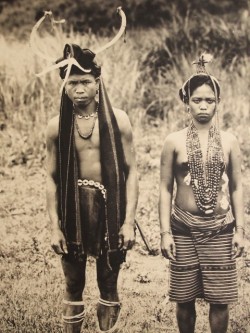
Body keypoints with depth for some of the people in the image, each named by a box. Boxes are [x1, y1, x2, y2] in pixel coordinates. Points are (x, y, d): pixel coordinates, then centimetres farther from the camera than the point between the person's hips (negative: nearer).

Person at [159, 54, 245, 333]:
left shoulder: (229, 141, 2)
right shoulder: (174, 141, -2)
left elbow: (236, 188, 6)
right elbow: (165, 189, 0)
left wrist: (240, 230, 1)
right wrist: (165, 232, -5)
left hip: (220, 231, 1)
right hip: (184, 230, 0)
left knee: (219, 300, 5)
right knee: (184, 299, 9)